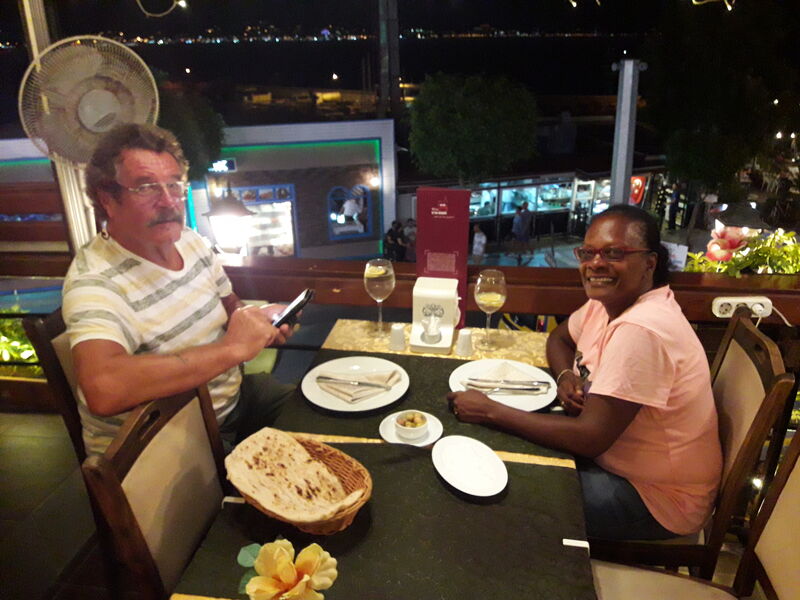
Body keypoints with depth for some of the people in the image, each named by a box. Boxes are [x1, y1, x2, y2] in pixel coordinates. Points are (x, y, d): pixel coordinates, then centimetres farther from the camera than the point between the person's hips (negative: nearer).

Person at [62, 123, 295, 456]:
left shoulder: (192, 242, 2)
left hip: (231, 398, 8)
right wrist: (232, 348, -35)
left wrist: (259, 320, -6)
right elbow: (103, 390, -41)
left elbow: (229, 304, 18)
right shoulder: (93, 280, -23)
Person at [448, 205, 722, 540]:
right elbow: (559, 338, 14)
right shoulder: (609, 300, -3)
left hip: (658, 498, -8)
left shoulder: (640, 331, -31)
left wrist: (491, 410, -26)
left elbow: (591, 437, -31)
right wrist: (566, 376, -10)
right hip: (613, 455, 8)